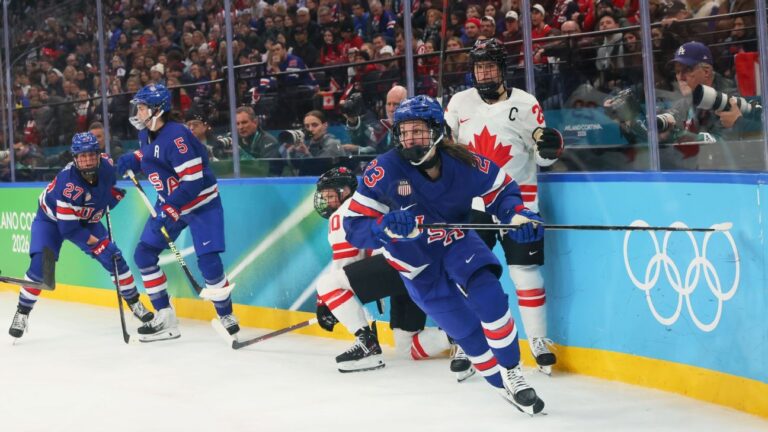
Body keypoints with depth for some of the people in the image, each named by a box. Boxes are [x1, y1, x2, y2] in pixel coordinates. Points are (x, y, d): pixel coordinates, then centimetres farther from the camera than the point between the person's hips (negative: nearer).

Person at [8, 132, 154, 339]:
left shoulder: (106, 164, -22)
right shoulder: (68, 182, -39)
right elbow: (68, 228, -34)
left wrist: (114, 194, -3)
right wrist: (96, 242, -30)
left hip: (86, 220, 5)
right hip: (51, 218, -5)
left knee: (114, 257, -3)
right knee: (40, 265, -21)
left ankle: (134, 303, 14)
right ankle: (22, 312, -4)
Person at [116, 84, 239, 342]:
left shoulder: (176, 135, -27)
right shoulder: (146, 134, 0)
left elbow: (193, 180, -30)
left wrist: (170, 209, -30)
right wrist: (131, 160, 2)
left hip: (201, 203, -9)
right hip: (169, 202, 9)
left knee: (208, 261, -15)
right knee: (144, 255, 3)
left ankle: (226, 316, 4)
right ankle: (165, 318, 10)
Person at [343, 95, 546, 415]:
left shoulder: (463, 163, -19)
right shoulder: (384, 171, -25)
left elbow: (501, 190, -1)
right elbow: (355, 226, -23)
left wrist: (518, 215, -22)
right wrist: (387, 226, -43)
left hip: (455, 242, 1)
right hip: (417, 263, -1)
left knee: (489, 298, -22)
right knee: (467, 330, 0)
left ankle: (514, 374, -2)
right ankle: (505, 387, 21)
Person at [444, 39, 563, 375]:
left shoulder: (525, 104, -1)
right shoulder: (460, 103, 5)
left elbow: (543, 157, 3)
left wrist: (550, 144, -17)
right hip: (472, 201, 2)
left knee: (525, 270, -3)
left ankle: (539, 341, 7)